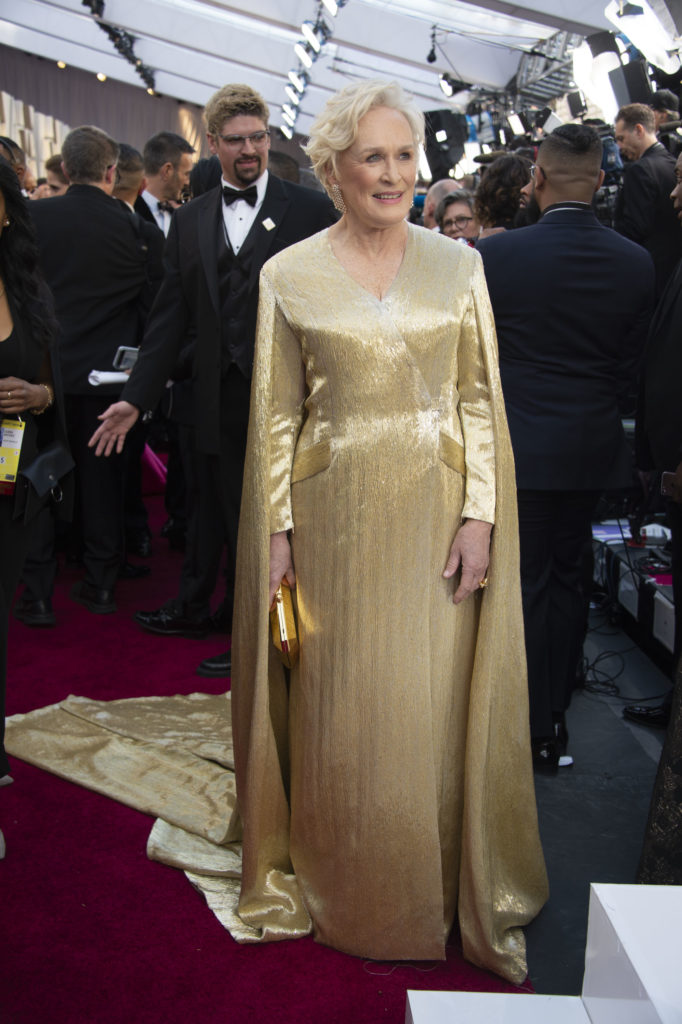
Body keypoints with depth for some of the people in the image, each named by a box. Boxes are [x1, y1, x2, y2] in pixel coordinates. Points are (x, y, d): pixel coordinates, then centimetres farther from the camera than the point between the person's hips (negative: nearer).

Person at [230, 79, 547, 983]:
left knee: (437, 703, 8)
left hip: (436, 516, 1)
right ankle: (341, 890, 28)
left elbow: (480, 399, 2)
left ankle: (445, 887, 28)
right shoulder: (289, 276, 1)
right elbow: (279, 415, 2)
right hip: (336, 517, 0)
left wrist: (479, 516, -6)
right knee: (339, 710, 8)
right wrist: (278, 532, -2)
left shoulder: (458, 265, 3)